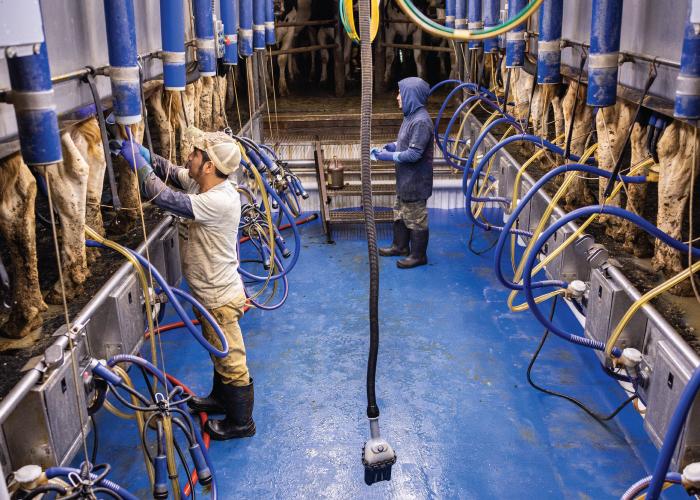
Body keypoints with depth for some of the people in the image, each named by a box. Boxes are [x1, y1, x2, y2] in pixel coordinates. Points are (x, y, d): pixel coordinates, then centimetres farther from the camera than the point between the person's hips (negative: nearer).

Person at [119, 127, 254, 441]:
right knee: (219, 354, 29)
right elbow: (172, 172, 11)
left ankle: (241, 422, 29)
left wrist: (139, 163, -24)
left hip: (220, 299, -9)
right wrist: (145, 155, -6)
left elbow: (164, 197, -35)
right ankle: (220, 399, 51)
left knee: (231, 362, 10)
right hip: (209, 293, 10)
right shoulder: (205, 185, -4)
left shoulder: (219, 202, -33)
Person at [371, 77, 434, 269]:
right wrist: (392, 146, 3)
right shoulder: (411, 116, 6)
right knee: (400, 213, 21)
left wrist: (389, 156, -20)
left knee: (416, 218, 3)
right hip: (405, 178, 10)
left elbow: (414, 154, -26)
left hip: (415, 180, -10)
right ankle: (400, 246, 37)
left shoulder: (421, 121, -24)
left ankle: (418, 255, 16)